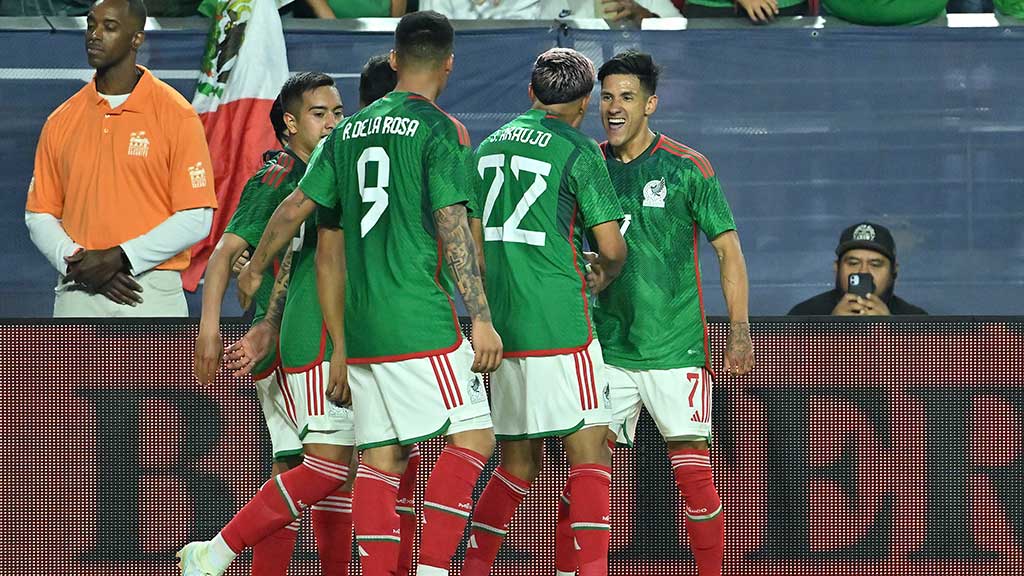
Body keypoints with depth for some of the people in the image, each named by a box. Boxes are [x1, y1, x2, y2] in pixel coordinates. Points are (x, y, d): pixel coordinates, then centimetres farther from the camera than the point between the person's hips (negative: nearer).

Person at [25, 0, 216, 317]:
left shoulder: (176, 115, 0)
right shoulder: (61, 121, 12)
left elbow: (196, 218, -5)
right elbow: (39, 215, 13)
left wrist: (118, 259, -12)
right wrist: (78, 262, -7)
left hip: (152, 298, -3)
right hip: (77, 297, 3)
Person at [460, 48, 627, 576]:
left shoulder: (489, 146, 15)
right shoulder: (578, 150, -5)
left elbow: (471, 240, 23)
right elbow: (612, 247, -7)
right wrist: (600, 279, 14)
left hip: (499, 327, 6)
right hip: (559, 326, -6)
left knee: (518, 461, 13)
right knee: (588, 452, -5)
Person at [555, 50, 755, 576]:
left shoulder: (687, 169, -2)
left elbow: (728, 250, -1)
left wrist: (739, 330, -8)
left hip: (677, 350, -3)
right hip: (608, 350, 3)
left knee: (693, 473, -6)